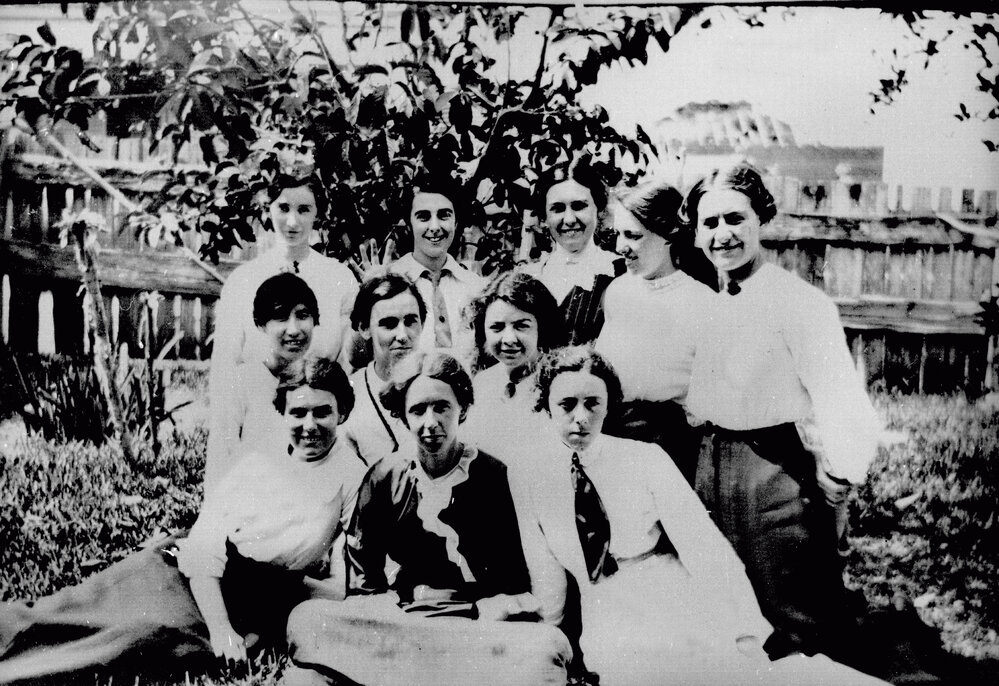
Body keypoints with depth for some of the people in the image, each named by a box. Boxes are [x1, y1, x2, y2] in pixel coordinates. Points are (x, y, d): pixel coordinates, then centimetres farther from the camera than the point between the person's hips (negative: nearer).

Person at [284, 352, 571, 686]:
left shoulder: (497, 478, 3)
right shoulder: (384, 480, 10)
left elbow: (520, 584, 1)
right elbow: (362, 582, 11)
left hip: (480, 626, -2)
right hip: (393, 620, 2)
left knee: (547, 649, -34)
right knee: (307, 619, -25)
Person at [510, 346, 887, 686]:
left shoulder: (645, 458, 1)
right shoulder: (526, 476, 5)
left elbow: (707, 548, -7)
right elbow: (546, 577, 7)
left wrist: (747, 638, -15)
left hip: (689, 613, 0)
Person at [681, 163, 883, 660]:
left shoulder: (800, 301, -13)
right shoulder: (709, 307, 10)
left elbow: (836, 391, -22)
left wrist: (843, 467, -32)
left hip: (780, 472, -7)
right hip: (714, 467, 7)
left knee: (795, 624, 3)